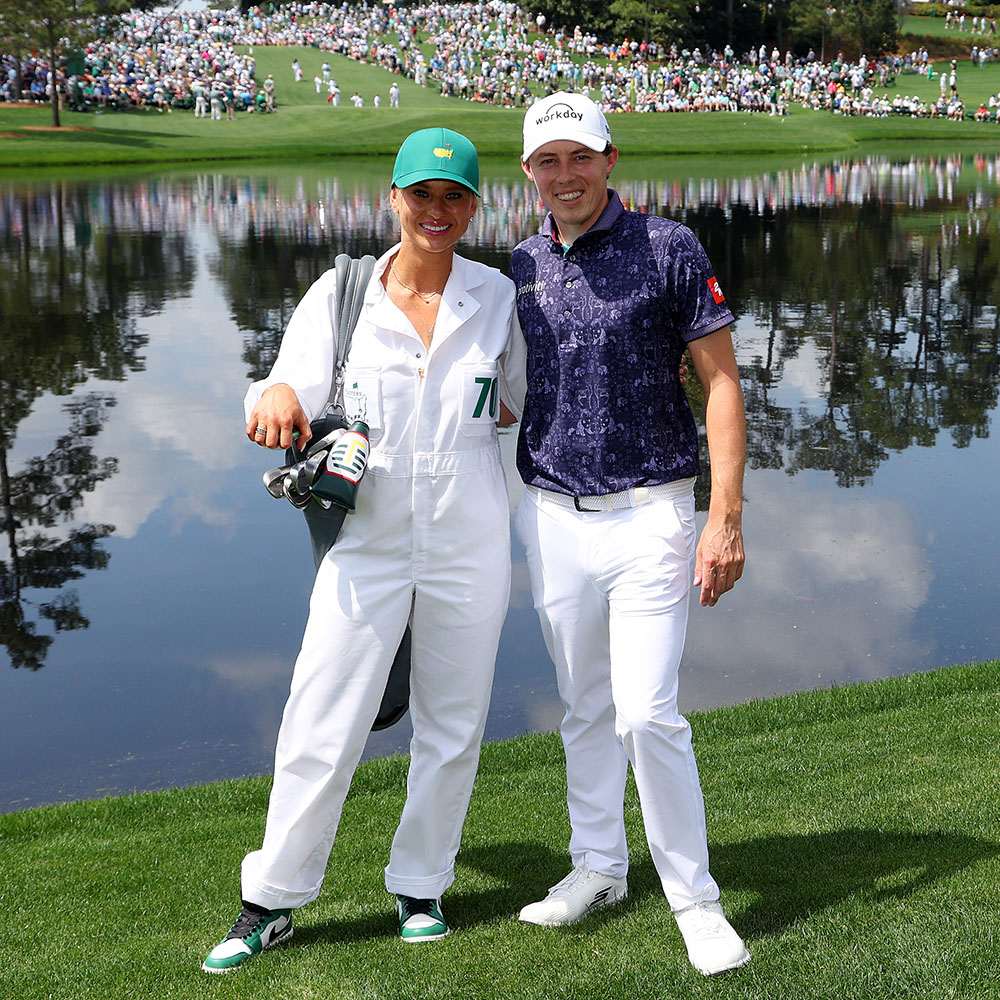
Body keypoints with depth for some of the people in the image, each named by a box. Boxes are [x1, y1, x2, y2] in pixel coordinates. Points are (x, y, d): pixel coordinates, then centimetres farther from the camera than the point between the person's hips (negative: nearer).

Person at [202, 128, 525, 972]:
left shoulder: (498, 297, 1)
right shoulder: (341, 295, -2)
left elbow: (522, 399, 14)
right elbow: (294, 392, -15)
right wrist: (277, 399, -36)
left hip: (469, 542, 1)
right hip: (367, 541, -1)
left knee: (451, 726, 11)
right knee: (321, 731, -2)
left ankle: (420, 887, 29)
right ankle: (272, 902, 14)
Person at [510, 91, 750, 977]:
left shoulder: (669, 249, -6)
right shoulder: (520, 269, 7)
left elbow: (722, 383, -7)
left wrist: (726, 519, -13)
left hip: (649, 513, -4)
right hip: (552, 517, 5)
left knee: (649, 712, -10)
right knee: (586, 708, 14)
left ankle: (694, 897, 4)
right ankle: (599, 866, 29)